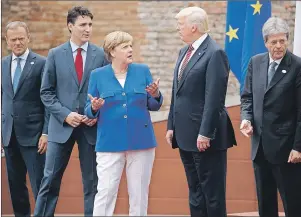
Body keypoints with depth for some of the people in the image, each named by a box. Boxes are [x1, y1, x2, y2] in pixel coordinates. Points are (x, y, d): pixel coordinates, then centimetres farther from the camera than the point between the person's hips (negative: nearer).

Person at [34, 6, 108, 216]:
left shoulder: (101, 55, 2)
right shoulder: (55, 54, 2)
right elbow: (46, 92, 2)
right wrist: (65, 114, -10)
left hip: (91, 126, 0)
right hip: (62, 125, 0)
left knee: (92, 181, 6)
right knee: (50, 180, 1)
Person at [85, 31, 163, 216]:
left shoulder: (143, 71, 4)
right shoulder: (98, 75, 1)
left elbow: (154, 106, 5)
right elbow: (89, 111, 3)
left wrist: (156, 95, -16)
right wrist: (94, 108, -19)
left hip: (141, 140, 2)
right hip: (110, 143, -2)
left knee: (139, 192, 8)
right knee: (105, 191, -4)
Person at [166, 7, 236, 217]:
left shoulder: (215, 53, -14)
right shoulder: (185, 51, 14)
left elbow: (214, 98, -18)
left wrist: (205, 133, -21)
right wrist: (171, 126, 13)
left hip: (204, 136, -9)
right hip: (186, 134, 9)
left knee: (212, 192, 0)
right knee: (195, 190, 14)